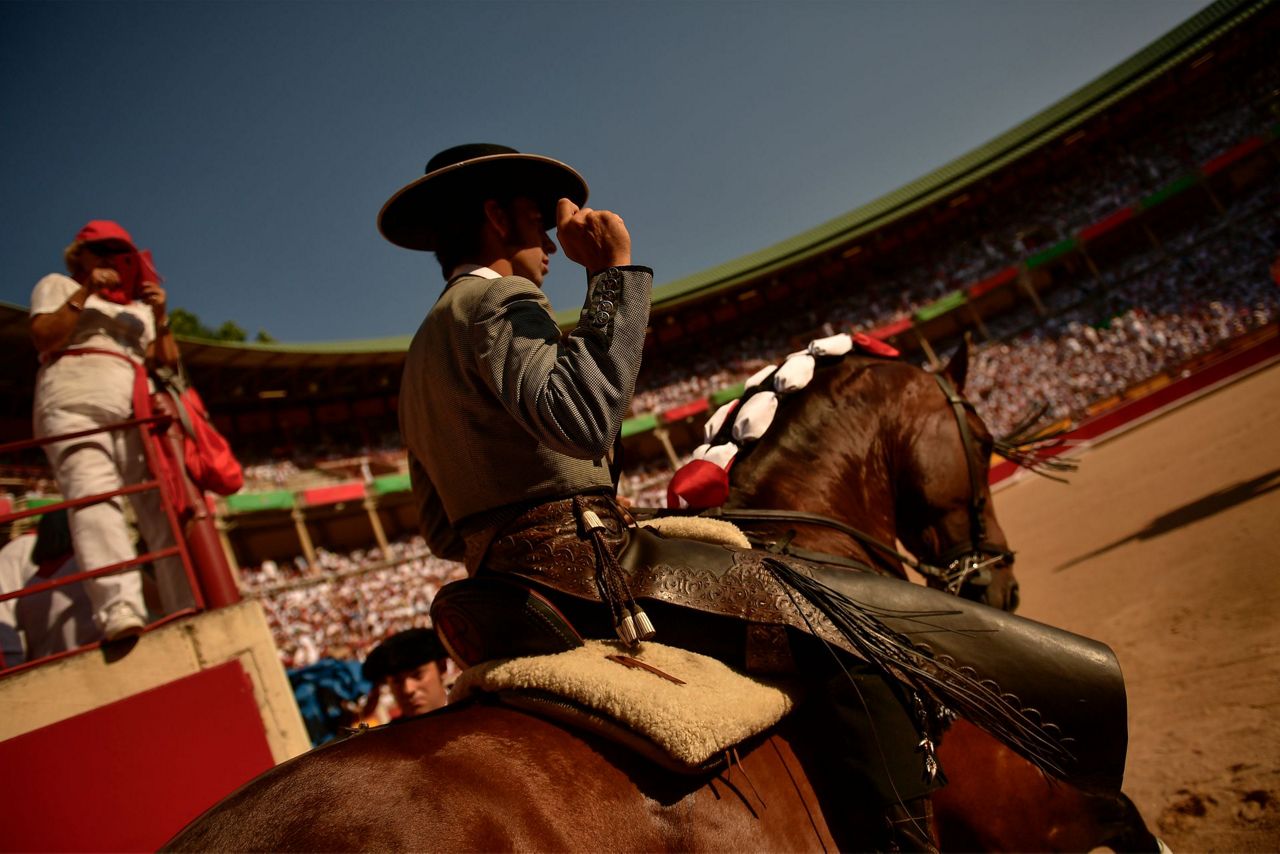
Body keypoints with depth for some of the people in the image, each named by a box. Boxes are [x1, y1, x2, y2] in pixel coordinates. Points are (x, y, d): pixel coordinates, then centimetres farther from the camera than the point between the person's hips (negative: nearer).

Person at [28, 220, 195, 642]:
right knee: (93, 492, -27)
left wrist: (161, 317, 4)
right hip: (75, 402, -3)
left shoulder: (139, 306, 31)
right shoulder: (58, 285, 22)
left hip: (136, 410, 4)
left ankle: (192, 618, -23)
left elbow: (165, 362, 19)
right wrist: (85, 292, -2)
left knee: (163, 504, -15)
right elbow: (43, 339, 4)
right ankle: (119, 607, -46)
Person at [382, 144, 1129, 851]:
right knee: (853, 637, -14)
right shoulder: (497, 299, -7)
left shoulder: (428, 346, 23)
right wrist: (615, 272, -20)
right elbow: (584, 415, -29)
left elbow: (444, 530, 25)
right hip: (585, 565, -10)